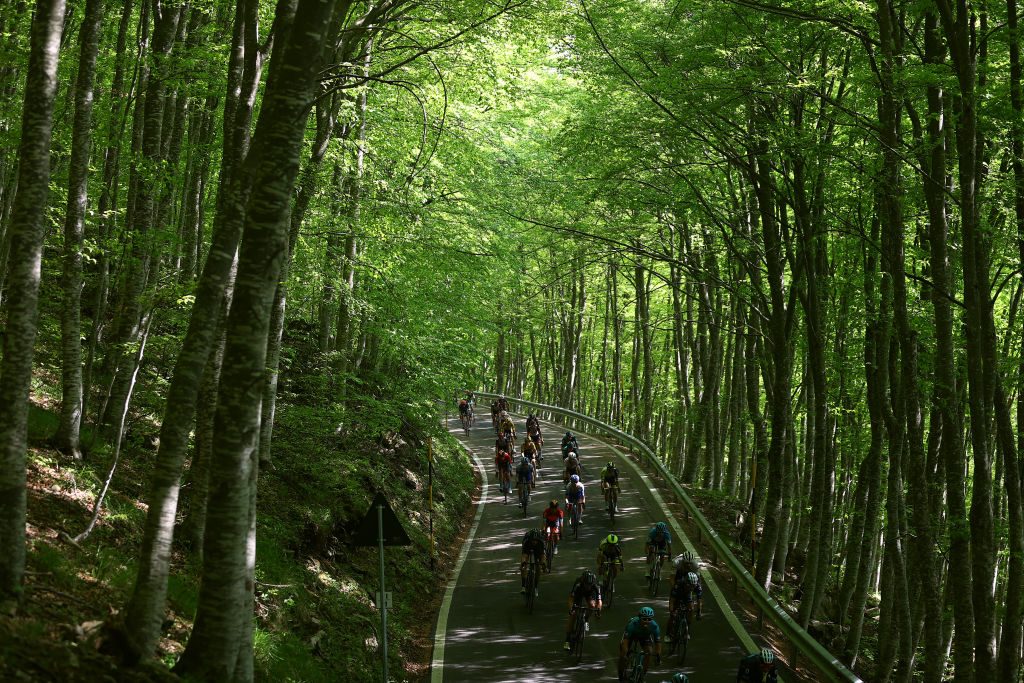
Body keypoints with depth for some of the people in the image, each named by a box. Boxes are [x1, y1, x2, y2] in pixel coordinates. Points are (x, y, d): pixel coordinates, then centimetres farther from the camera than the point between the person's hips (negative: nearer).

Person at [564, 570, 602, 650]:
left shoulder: (596, 586, -37)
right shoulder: (578, 584, -40)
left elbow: (599, 600, -40)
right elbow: (571, 598, -39)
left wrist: (598, 611, -57)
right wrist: (571, 609, -54)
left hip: (590, 593, 2)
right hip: (578, 593, -2)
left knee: (592, 605, -27)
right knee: (573, 615, -11)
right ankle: (567, 640, -5)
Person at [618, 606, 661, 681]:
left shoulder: (654, 626, -35)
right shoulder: (632, 624, -42)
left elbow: (658, 641, -23)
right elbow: (625, 640, -37)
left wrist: (658, 657, -25)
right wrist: (624, 654, -40)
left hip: (644, 635, 2)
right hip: (631, 634, -2)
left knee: (649, 651, -22)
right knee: (622, 656, -10)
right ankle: (620, 677, 15)